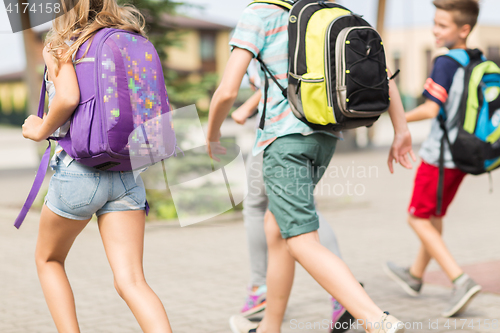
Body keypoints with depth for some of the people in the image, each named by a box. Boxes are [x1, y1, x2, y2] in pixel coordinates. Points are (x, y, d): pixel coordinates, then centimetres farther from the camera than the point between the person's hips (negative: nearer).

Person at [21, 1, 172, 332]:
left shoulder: (59, 47, -3)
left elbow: (68, 97, -21)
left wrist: (41, 130, -4)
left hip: (78, 169, -4)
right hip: (127, 172, 4)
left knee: (48, 259, 22)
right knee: (131, 281, -2)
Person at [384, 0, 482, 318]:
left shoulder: (446, 62, -17)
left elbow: (433, 109, -20)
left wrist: (402, 119, -4)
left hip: (439, 155, -8)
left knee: (419, 219, 1)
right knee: (435, 216, 22)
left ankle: (461, 280, -12)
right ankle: (415, 276, 38)